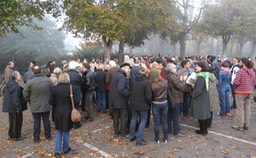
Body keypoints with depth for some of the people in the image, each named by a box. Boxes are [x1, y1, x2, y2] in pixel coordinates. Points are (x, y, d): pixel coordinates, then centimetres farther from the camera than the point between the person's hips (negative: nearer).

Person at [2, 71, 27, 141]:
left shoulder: (8, 84, 6)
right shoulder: (16, 86, -24)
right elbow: (16, 99, -26)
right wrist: (19, 108, -21)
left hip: (10, 107, 10)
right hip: (15, 108, -10)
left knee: (12, 121, 22)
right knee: (17, 121, 4)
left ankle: (11, 135, 34)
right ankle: (16, 136, 15)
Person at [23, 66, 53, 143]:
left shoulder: (29, 82, -14)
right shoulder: (48, 80, -8)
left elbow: (25, 94, -7)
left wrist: (30, 101, 10)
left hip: (35, 106, -2)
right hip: (46, 105, 2)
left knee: (36, 122, 9)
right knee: (46, 120, 14)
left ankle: (36, 138, 18)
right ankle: (48, 136, 26)